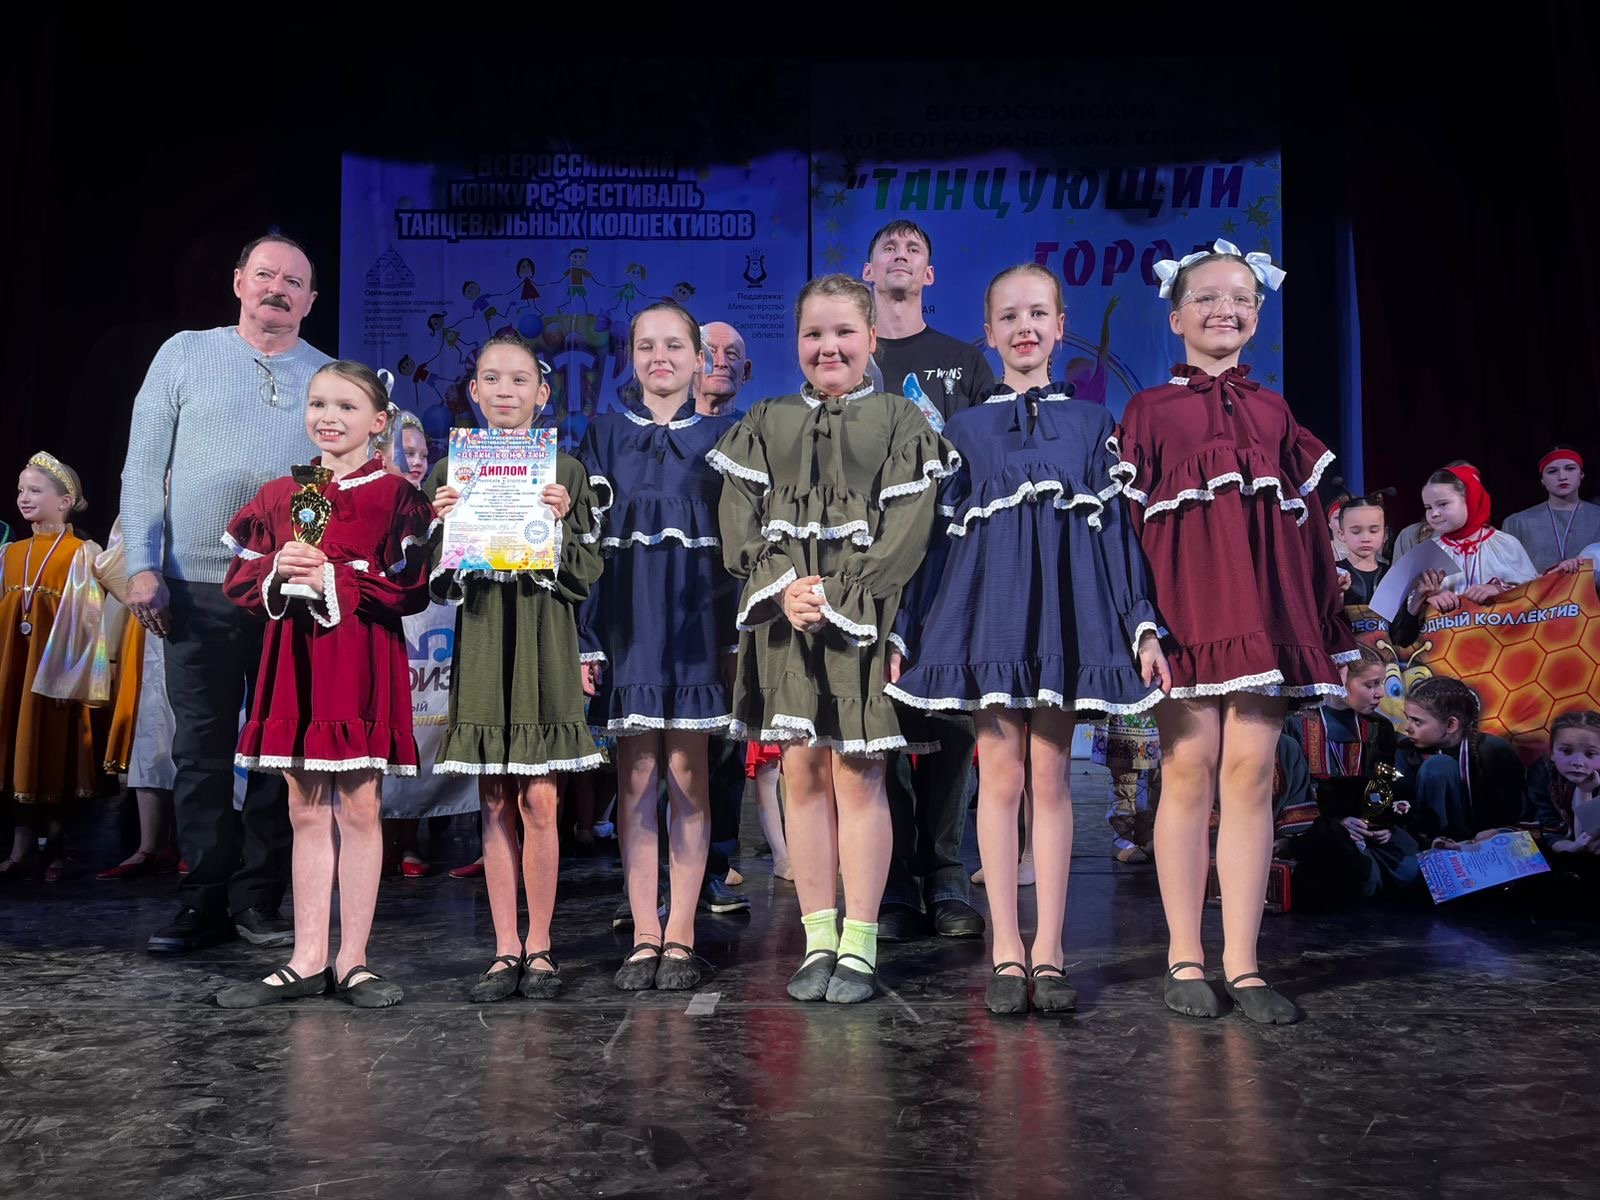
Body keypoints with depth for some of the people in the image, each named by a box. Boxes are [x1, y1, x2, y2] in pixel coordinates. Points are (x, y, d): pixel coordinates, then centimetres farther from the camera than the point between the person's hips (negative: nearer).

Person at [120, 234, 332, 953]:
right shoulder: (185, 355, 8)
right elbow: (143, 469, 5)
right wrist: (142, 566, -3)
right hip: (198, 591, 0)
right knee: (201, 750, 3)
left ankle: (260, 902, 15)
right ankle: (205, 903, 13)